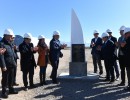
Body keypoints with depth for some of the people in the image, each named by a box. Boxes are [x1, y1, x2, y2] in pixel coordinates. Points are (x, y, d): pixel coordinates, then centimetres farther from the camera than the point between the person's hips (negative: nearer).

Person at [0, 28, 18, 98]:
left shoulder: (10, 43, 13)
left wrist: (14, 62, 14)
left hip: (11, 65, 8)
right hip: (6, 66, -8)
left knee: (11, 78, 17)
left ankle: (11, 89, 31)